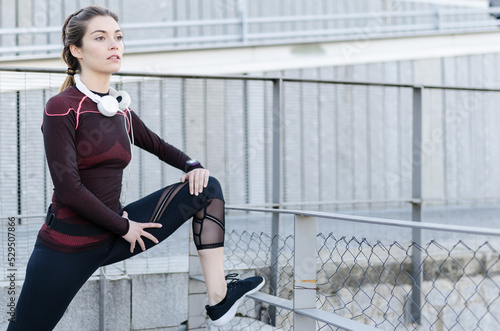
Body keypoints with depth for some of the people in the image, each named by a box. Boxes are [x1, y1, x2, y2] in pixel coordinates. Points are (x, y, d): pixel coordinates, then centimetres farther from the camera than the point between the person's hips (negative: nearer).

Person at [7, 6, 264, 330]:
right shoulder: (62, 108, -13)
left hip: (113, 234, 6)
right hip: (68, 243, -6)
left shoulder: (121, 109, 6)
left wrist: (194, 166, 2)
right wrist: (123, 227, -12)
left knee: (207, 188, 0)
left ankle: (220, 299, -2)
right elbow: (68, 188, -19)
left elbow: (158, 145, 22)